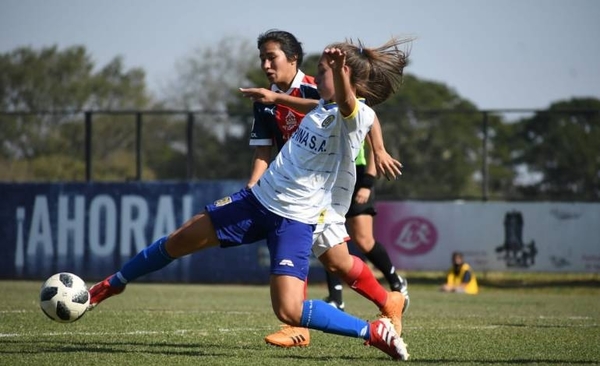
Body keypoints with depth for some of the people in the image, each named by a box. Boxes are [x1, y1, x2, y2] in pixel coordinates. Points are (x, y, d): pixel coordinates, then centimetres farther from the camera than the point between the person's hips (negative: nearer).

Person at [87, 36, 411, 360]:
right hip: (258, 199, 8)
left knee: (289, 311, -22)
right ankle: (111, 285, 37)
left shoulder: (356, 115, -19)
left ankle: (375, 332, -6)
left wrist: (338, 68, -65)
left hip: (295, 221, -8)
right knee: (178, 241, 14)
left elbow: (346, 101, -45)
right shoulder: (323, 106, 6)